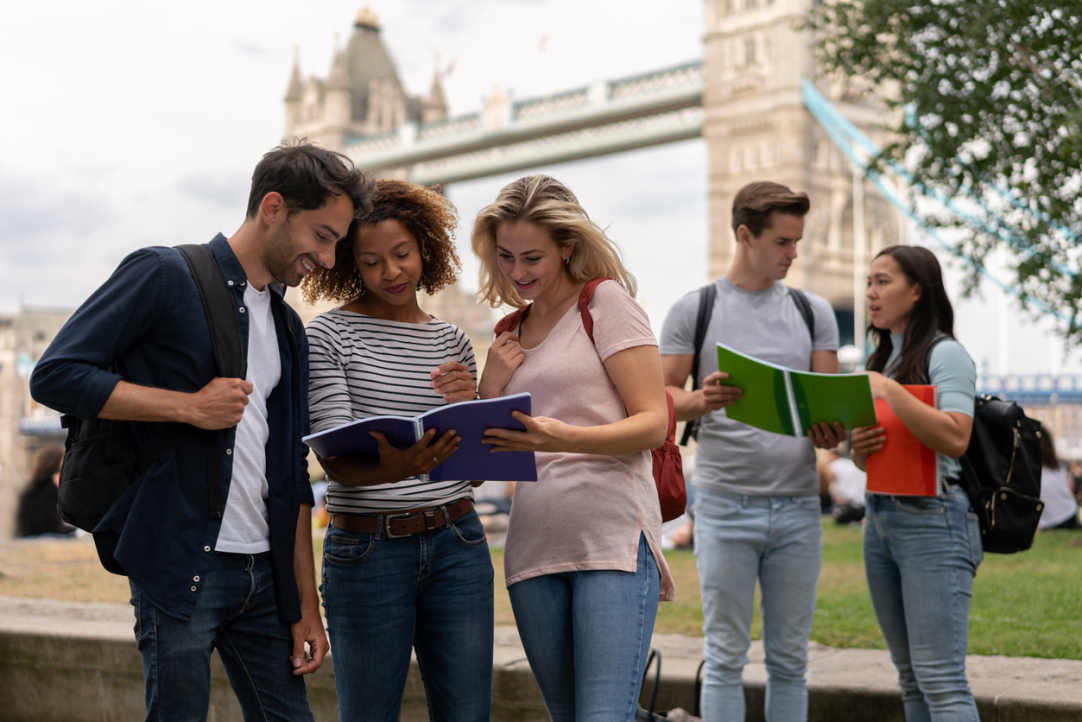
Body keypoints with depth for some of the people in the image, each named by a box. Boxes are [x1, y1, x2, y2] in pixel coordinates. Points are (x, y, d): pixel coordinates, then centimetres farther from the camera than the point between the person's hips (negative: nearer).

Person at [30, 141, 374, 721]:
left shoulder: (288, 328, 17)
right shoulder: (166, 275, -4)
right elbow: (54, 375, -11)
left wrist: (307, 605, 13)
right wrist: (189, 405, -14)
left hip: (263, 571, 7)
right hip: (179, 565, -6)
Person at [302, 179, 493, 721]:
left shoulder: (452, 342, 12)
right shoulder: (329, 336, -1)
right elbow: (334, 459, -11)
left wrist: (467, 408, -9)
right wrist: (391, 468, -33)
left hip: (457, 544, 4)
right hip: (368, 550, -3)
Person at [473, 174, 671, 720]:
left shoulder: (606, 301, 1)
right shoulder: (512, 332, 20)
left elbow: (653, 423, -8)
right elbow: (494, 458, 21)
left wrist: (566, 439, -24)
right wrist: (489, 392, 2)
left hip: (612, 537, -6)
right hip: (534, 546, 7)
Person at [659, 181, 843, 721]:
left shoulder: (814, 312, 12)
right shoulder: (693, 310, 3)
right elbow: (660, 399, 3)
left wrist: (831, 431, -12)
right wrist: (702, 401, -19)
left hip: (798, 505, 3)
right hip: (725, 502, -3)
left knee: (789, 657, 8)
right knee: (725, 655, 1)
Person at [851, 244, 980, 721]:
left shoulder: (945, 355, -6)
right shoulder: (882, 359, 17)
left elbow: (955, 440, -21)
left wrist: (889, 390, -19)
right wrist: (858, 449, -1)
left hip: (933, 521, -8)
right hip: (879, 518, 8)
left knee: (940, 681, -11)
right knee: (911, 680, 9)